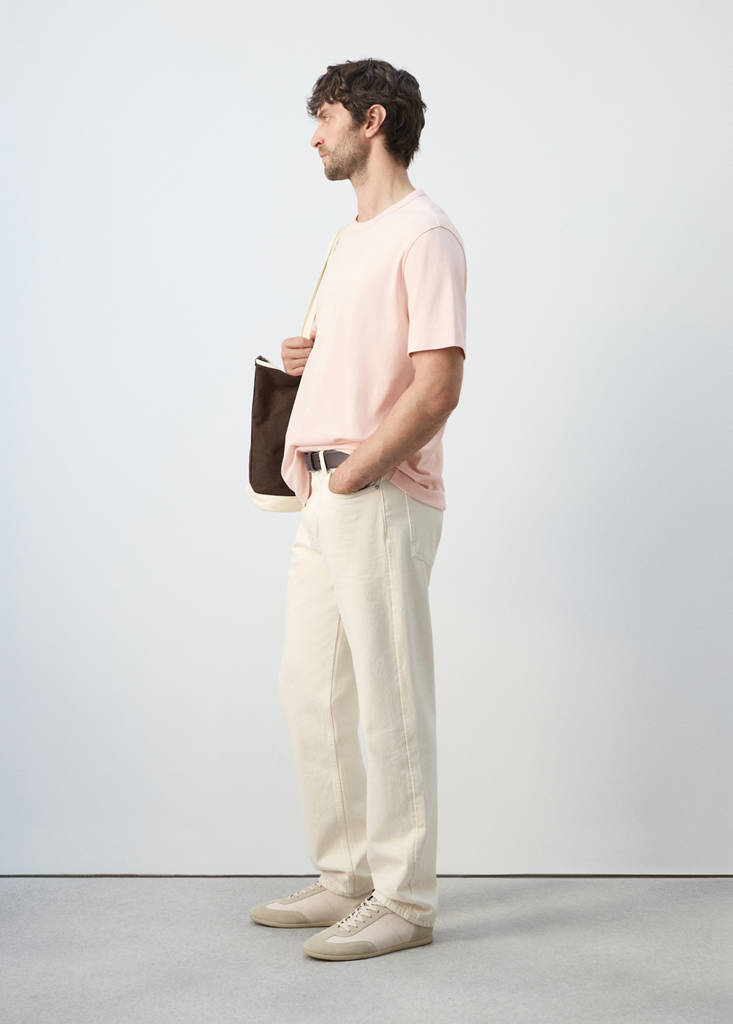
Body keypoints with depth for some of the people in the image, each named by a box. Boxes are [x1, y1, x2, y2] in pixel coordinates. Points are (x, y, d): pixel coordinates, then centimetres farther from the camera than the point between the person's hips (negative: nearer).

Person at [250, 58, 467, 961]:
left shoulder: (424, 235, -10)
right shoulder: (353, 238, 20)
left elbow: (437, 388, -18)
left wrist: (348, 477, -15)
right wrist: (307, 357, 10)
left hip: (381, 499, -10)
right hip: (326, 497, 10)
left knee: (391, 705, -3)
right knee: (311, 692, 13)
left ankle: (403, 902, 7)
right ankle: (346, 880, 25)